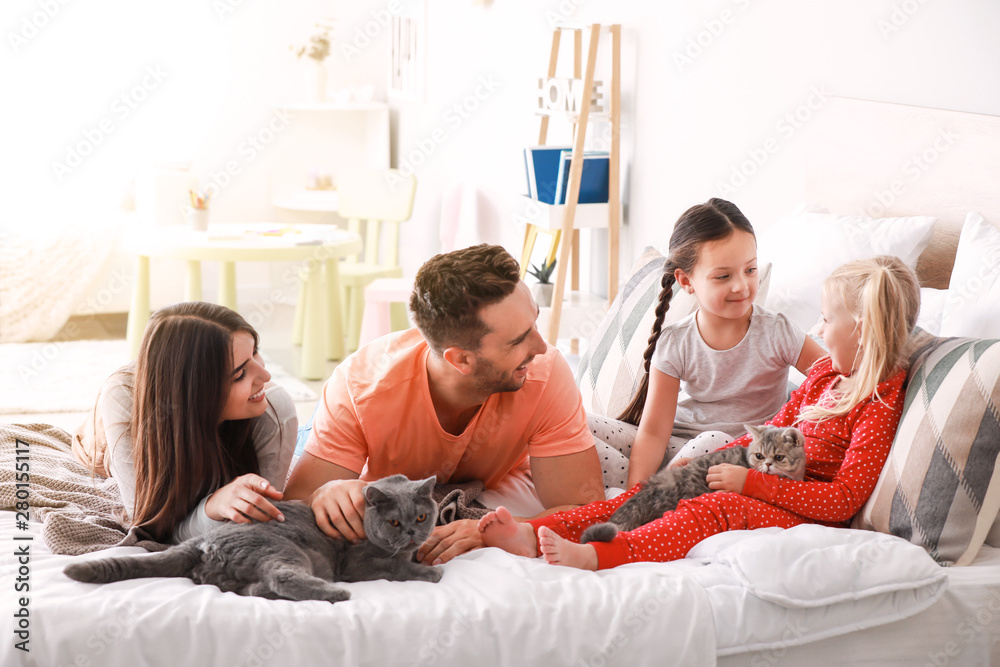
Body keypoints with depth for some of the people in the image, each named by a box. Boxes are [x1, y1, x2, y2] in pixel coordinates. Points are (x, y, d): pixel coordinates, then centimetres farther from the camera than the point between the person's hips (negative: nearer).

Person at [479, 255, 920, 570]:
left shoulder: (879, 408, -13)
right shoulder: (825, 373, 17)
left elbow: (843, 500, -19)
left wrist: (751, 482, -20)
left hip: (812, 515, -9)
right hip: (767, 491, 9)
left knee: (714, 509, -34)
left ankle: (596, 556, -51)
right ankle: (535, 535, -20)